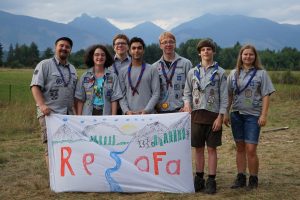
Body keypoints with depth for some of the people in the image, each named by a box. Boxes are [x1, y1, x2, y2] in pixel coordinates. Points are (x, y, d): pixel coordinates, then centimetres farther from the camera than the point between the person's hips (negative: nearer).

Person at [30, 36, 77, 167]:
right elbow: (35, 86, -6)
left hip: (68, 114, 5)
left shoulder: (72, 69, 20)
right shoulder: (45, 65, 3)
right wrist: (42, 105, -21)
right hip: (49, 113, -5)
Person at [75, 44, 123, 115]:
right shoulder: (85, 76, 4)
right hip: (88, 114, 1)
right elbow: (80, 99, 3)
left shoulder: (112, 77, 2)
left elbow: (114, 100, -1)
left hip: (105, 114, 0)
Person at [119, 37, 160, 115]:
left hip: (148, 114, -1)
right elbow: (122, 95, 7)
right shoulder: (123, 72, 12)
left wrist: (146, 110, -11)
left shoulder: (152, 70, 7)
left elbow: (156, 94, 0)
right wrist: (126, 110, -8)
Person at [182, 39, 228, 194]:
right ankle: (199, 178, 18)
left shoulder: (220, 72, 1)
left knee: (211, 148, 3)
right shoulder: (192, 72, 7)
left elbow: (224, 96, -1)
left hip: (213, 115, -2)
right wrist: (187, 103, -10)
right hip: (197, 114, 2)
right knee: (198, 148, 8)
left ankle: (211, 180, 10)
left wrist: (220, 117, -8)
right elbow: (187, 92, 11)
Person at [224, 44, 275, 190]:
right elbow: (229, 95, 12)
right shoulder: (234, 73, 9)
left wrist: (264, 115, -10)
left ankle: (253, 179, 9)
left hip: (253, 115, -3)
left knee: (251, 149, -7)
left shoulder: (261, 73, 0)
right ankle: (241, 178, 19)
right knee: (240, 148, 10)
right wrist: (226, 113, 8)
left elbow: (266, 96, -3)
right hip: (236, 114, 4)